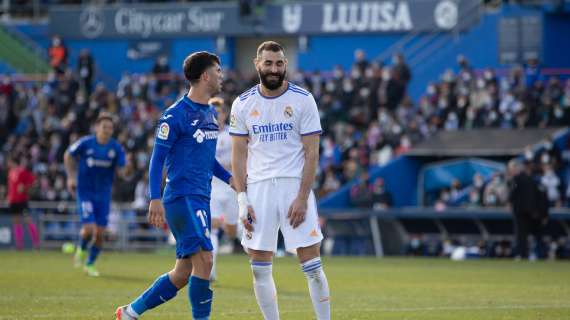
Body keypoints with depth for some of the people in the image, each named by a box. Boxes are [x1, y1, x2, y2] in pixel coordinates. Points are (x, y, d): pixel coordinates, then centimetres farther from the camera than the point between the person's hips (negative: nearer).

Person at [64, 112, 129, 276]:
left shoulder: (116, 148, -7)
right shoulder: (85, 143, -11)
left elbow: (121, 170, -8)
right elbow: (68, 155, 5)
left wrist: (124, 171, -31)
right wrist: (71, 177, 0)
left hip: (103, 194, 3)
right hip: (85, 193, -3)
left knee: (100, 233, 3)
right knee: (89, 228, -16)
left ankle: (90, 264, 24)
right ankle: (82, 249, 18)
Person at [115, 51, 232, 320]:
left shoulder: (211, 113, 16)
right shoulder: (175, 115, -9)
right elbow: (158, 158, -9)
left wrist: (230, 179, 12)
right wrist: (155, 199, -17)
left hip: (201, 199, 9)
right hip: (182, 197, -9)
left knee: (183, 273, 8)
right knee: (204, 259, -18)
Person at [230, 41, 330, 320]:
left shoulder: (303, 100, -2)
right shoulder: (243, 104, 6)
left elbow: (311, 153, -4)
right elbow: (239, 154, 8)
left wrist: (302, 198, -12)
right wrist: (242, 200, -1)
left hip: (295, 185, -2)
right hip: (258, 187, 3)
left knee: (312, 265, -5)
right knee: (259, 269, 1)